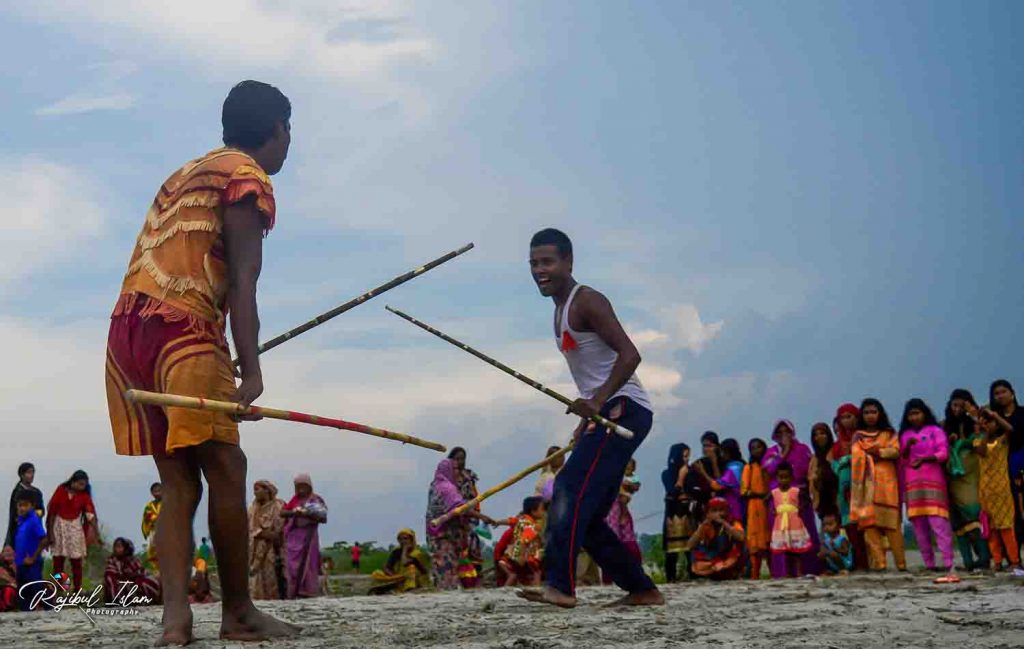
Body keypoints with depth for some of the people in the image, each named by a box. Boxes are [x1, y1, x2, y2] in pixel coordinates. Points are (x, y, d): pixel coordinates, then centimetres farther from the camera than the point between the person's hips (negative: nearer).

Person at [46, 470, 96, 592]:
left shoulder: (84, 495, -7)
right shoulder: (61, 490, -9)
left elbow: (91, 514, -15)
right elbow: (52, 511, -5)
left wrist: (95, 533, -28)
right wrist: (50, 532, -5)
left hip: (75, 528, 0)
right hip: (59, 526, 0)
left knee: (76, 562, 1)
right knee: (58, 562, 5)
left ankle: (77, 591, 8)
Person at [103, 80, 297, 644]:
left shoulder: (187, 173, 27)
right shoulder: (247, 176, 0)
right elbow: (241, 280, -12)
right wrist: (250, 369, -19)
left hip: (128, 329, 9)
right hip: (183, 330, -9)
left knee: (179, 480, 4)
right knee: (225, 469, -4)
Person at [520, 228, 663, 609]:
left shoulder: (586, 302, -9)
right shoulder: (561, 310, 20)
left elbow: (629, 355, -22)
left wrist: (597, 402, -32)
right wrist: (586, 421, 25)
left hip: (624, 409, -10)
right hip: (608, 414, 10)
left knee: (571, 489, -24)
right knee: (586, 517, 10)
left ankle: (559, 586, -33)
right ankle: (642, 590, 17)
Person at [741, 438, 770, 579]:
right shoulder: (749, 467, 5)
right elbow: (744, 491, -3)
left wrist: (770, 495, -7)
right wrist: (761, 495, -13)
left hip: (768, 507, 3)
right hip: (754, 507, -3)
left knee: (769, 541, -1)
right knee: (755, 541, -7)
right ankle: (755, 574, -7)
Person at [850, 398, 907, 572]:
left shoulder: (889, 434, 14)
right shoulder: (858, 436, 18)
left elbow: (896, 451, -1)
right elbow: (856, 459, 10)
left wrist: (880, 452, -14)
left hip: (885, 482, -1)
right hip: (866, 484, 2)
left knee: (891, 522, -9)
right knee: (869, 523, -9)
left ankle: (901, 562, -8)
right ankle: (877, 562, -11)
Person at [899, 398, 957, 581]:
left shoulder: (935, 431, 6)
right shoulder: (905, 435, 18)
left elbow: (943, 453, -5)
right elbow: (902, 461, 13)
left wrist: (924, 459, -20)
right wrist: (907, 446, -6)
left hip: (933, 481, -4)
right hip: (912, 484, 4)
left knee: (938, 523, -14)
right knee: (919, 525, 1)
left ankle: (948, 564, -18)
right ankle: (929, 564, 5)